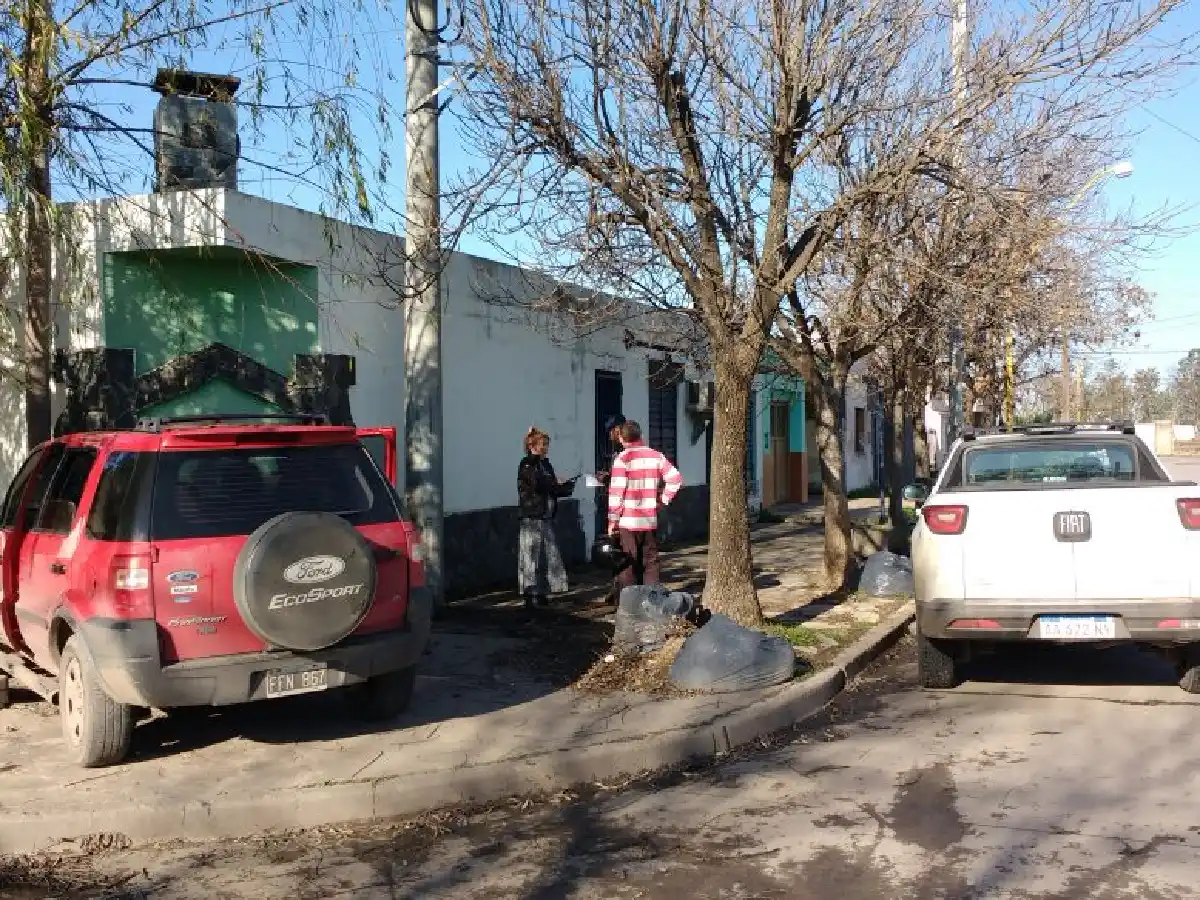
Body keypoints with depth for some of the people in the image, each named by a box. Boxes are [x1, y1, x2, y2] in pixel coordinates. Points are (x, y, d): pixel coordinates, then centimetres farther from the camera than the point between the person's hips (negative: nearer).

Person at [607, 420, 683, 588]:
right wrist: (664, 499, 9)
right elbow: (676, 479, 0)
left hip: (629, 521, -3)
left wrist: (613, 519, -5)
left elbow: (616, 491, -11)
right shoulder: (656, 456, 5)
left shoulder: (622, 458, -8)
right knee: (651, 562, 11)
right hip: (651, 520, 4)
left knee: (629, 564, 3)